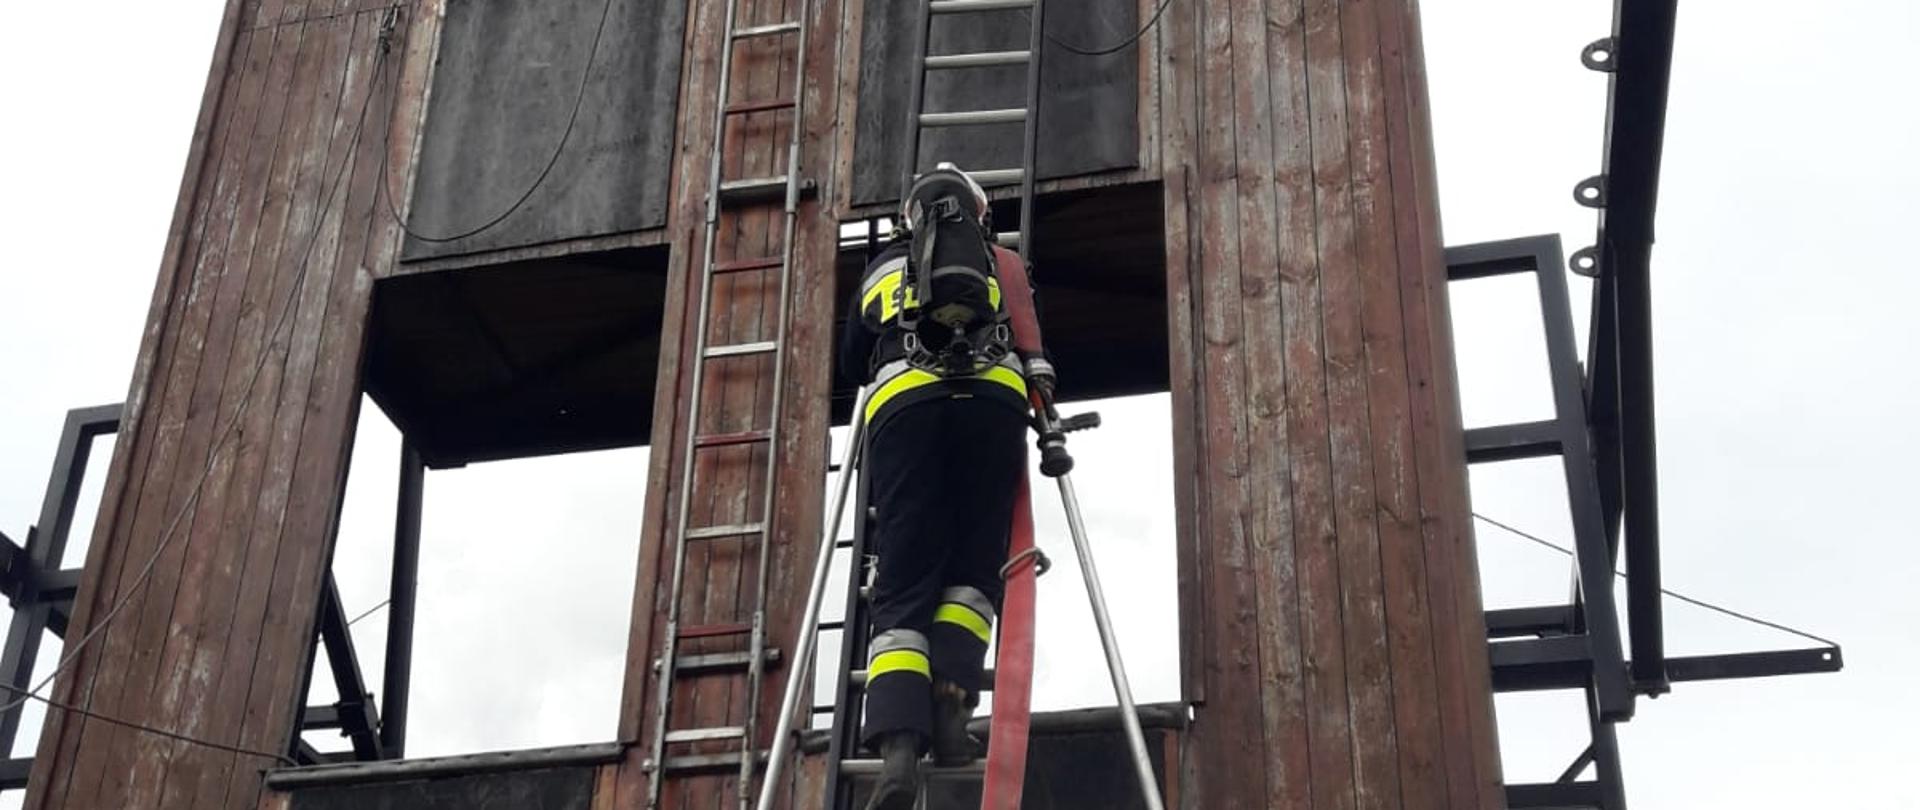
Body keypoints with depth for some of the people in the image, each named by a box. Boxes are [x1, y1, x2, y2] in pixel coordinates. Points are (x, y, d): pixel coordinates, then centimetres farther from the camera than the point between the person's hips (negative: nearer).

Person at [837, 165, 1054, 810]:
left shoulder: (881, 269, 34)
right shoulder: (1003, 263, 29)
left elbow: (853, 361, 41)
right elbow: (1031, 342, 13)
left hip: (902, 400, 0)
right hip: (992, 397, 0)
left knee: (903, 585, -5)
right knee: (972, 571, 8)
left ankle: (899, 741, -25)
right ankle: (949, 705, -16)